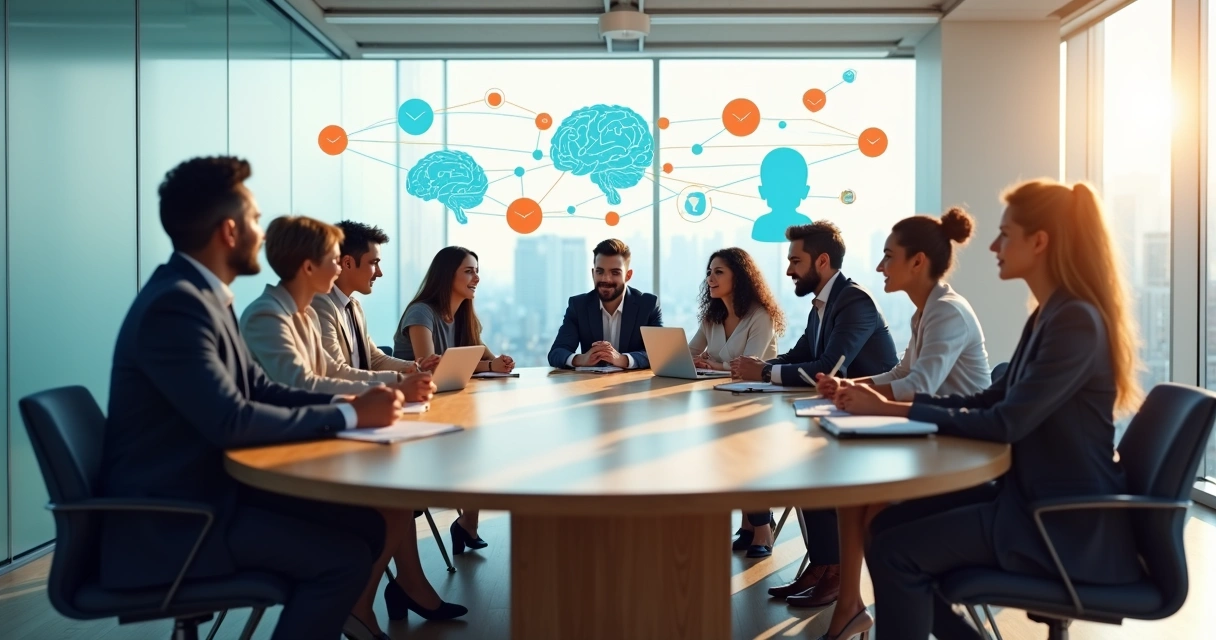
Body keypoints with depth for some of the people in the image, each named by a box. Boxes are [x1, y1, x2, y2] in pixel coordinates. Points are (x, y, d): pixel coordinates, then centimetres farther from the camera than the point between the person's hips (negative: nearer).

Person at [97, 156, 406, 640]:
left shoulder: (202, 295, 8)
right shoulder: (175, 303, -22)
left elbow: (260, 389, 9)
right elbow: (231, 421, -28)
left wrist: (348, 401, -5)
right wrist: (349, 415, -20)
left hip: (212, 487, 9)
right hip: (168, 516, -9)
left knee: (364, 522, 1)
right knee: (345, 558, -18)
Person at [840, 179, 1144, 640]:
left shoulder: (1077, 321, -20)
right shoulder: (1047, 316, 11)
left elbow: (1006, 423, -24)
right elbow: (992, 400, 12)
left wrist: (894, 410, -19)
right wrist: (889, 402, 1)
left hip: (1068, 524, -9)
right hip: (1033, 500, 9)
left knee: (895, 552, -15)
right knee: (888, 524, 4)